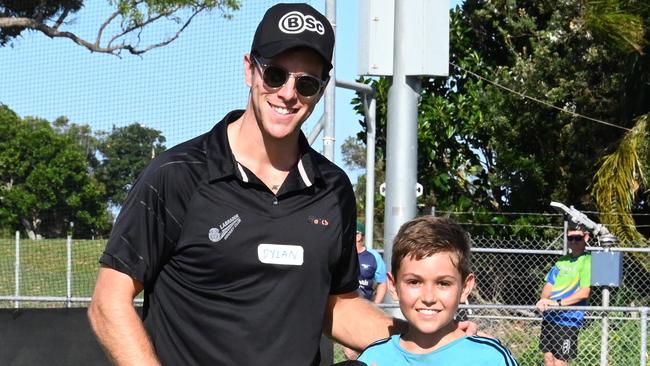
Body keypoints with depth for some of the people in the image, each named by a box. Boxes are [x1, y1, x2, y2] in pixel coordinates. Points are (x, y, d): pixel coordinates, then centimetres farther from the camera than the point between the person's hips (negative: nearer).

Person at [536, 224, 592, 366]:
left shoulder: (587, 261, -8)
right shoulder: (562, 260, 14)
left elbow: (584, 292, -17)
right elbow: (549, 284, 15)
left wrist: (559, 303, -23)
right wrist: (544, 300, -6)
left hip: (569, 318, -7)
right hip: (550, 316, 7)